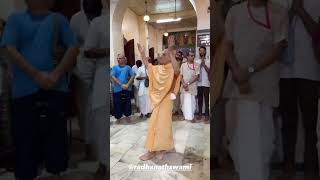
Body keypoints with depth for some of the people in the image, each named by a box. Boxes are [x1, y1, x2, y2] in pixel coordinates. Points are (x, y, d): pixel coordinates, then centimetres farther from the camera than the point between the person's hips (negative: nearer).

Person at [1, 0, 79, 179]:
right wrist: (37, 75, -13)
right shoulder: (16, 19, 10)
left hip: (55, 88, 1)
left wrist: (56, 74, -12)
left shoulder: (58, 19, 11)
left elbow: (73, 48, 1)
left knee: (56, 134, 7)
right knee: (25, 136, 5)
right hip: (25, 89, 0)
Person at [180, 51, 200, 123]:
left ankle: (191, 116, 4)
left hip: (192, 86, -2)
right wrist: (184, 84, -11)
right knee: (184, 101, 8)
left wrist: (188, 83, -12)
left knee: (192, 102, -4)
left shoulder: (196, 65, -2)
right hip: (184, 86, 2)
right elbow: (181, 76, 5)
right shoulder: (183, 65, 6)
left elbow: (197, 76, -7)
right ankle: (185, 115, 22)